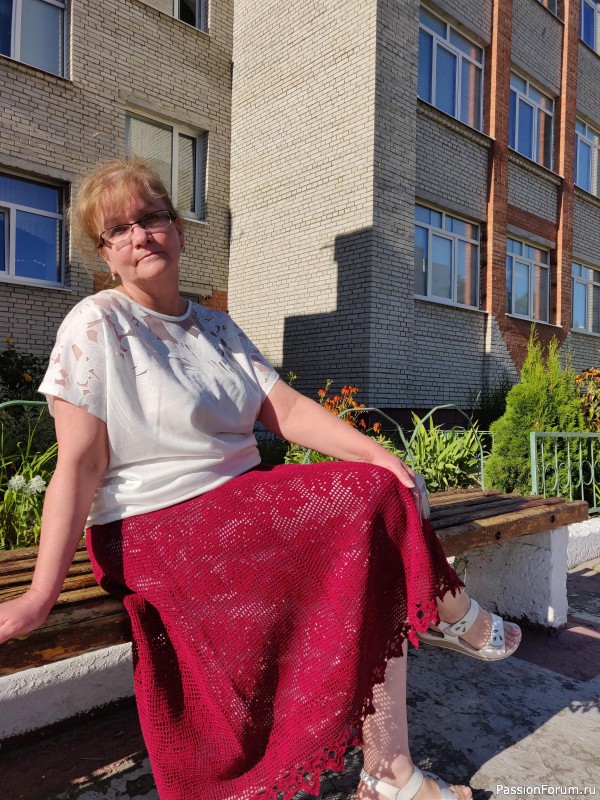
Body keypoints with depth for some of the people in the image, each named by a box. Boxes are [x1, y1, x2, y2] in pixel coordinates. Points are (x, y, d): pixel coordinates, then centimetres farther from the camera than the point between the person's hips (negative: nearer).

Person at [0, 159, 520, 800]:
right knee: (370, 512, -19)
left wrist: (374, 452, -11)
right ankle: (451, 616, 13)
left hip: (245, 500, 7)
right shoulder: (96, 325, -6)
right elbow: (79, 465, -13)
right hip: (156, 526, -7)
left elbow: (285, 408, 2)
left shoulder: (215, 327, 13)